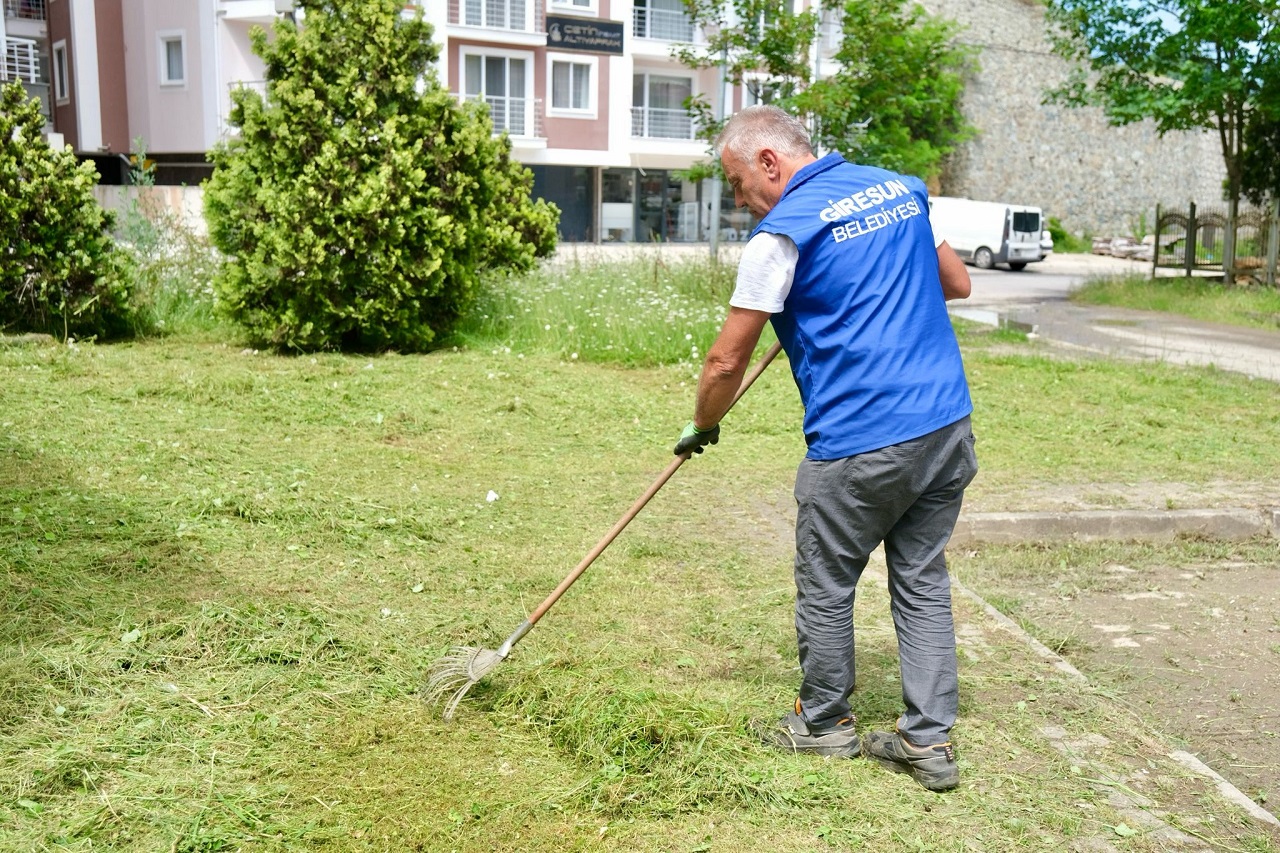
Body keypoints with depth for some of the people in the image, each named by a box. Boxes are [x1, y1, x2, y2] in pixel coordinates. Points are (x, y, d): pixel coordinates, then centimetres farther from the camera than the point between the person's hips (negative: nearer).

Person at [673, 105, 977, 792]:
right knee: (924, 582, 15)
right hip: (949, 426, 7)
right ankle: (929, 741, 20)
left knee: (826, 588, 12)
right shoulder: (900, 188, 11)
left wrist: (701, 427, 12)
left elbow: (728, 361, -5)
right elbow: (956, 284, 23)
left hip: (860, 445, -7)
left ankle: (824, 723, 29)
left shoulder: (783, 232, -9)